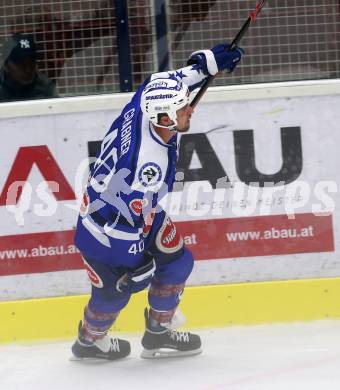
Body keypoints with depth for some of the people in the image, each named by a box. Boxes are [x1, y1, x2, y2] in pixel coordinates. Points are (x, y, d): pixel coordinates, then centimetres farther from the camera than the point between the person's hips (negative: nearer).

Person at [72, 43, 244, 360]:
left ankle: (159, 333, 33)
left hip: (140, 207, 9)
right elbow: (127, 215, -33)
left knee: (177, 262, 16)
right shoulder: (151, 162, -39)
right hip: (106, 225, -9)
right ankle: (89, 341, 32)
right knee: (115, 290, 5)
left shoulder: (148, 106, -20)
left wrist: (207, 62, 3)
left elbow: (166, 81, 2)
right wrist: (136, 262, -22)